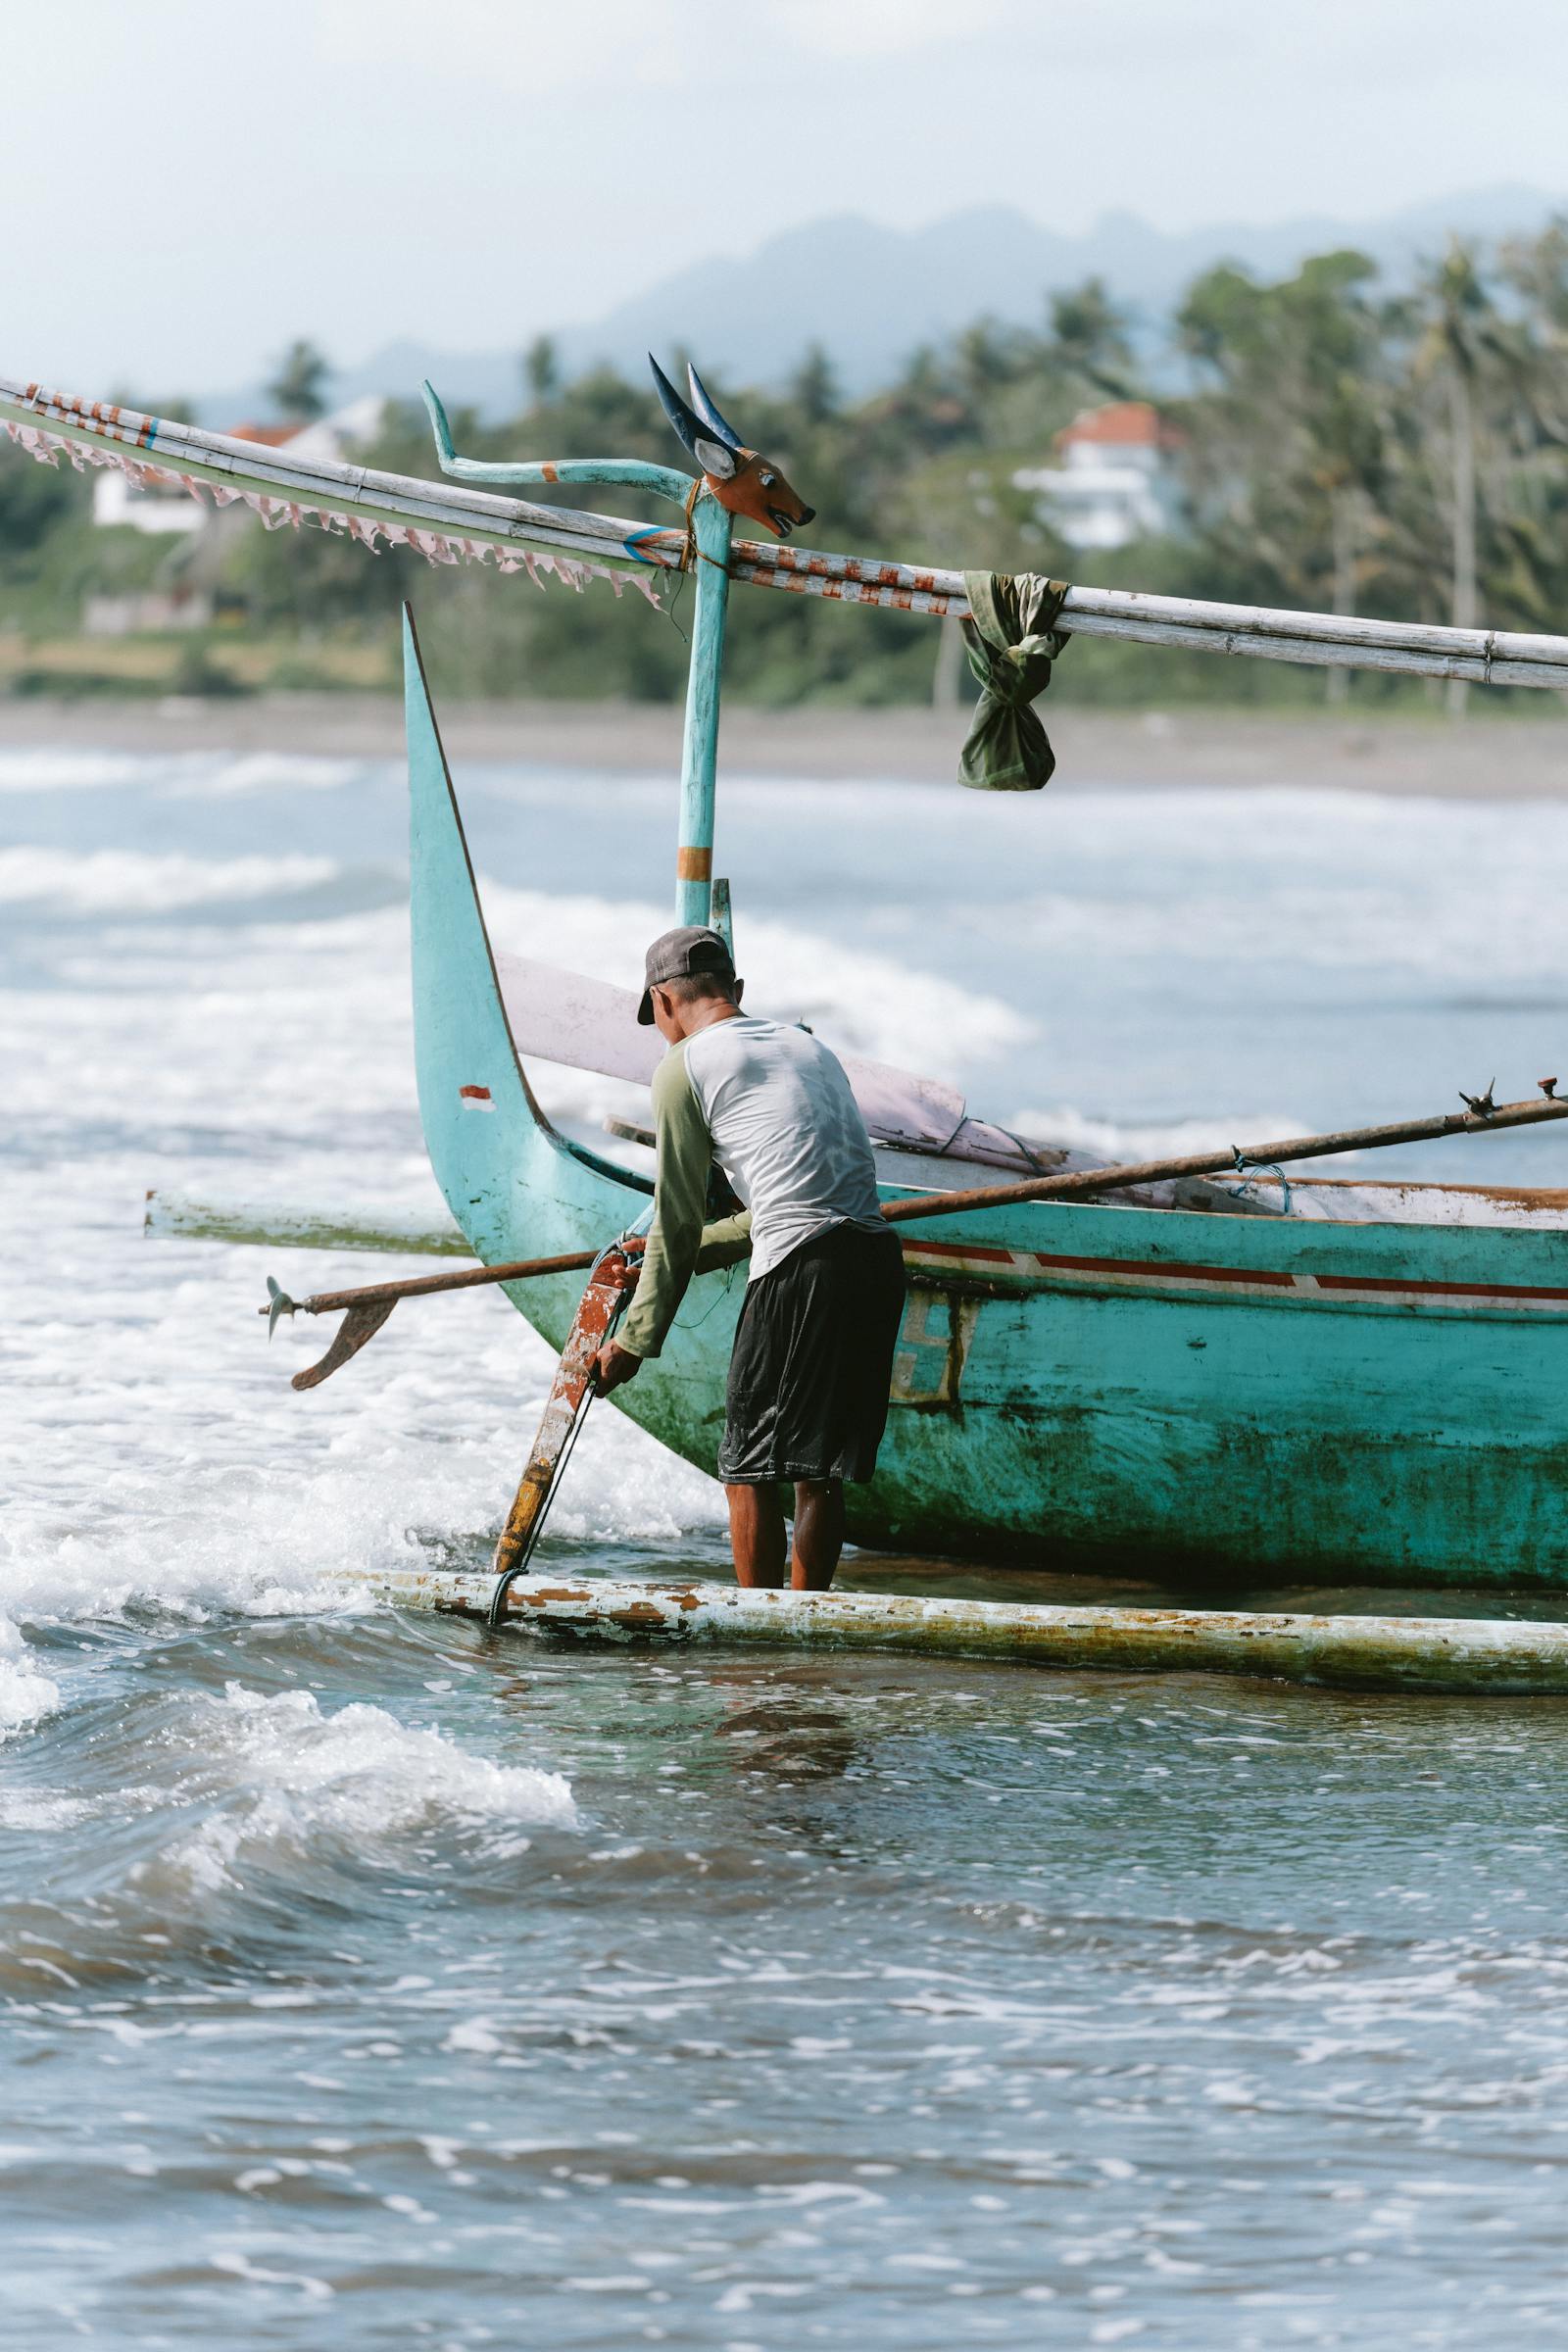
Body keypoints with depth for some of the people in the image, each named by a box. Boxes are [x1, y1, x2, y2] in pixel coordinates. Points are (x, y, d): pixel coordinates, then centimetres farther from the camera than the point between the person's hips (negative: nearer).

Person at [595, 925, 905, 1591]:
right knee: (819, 1471, 15)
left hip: (801, 1269, -7)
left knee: (751, 1467, 3)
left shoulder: (684, 1068, 4)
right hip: (879, 1258, 7)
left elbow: (675, 1223, 6)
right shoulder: (804, 1044, 25)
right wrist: (699, 1249, 41)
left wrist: (636, 1340, 15)